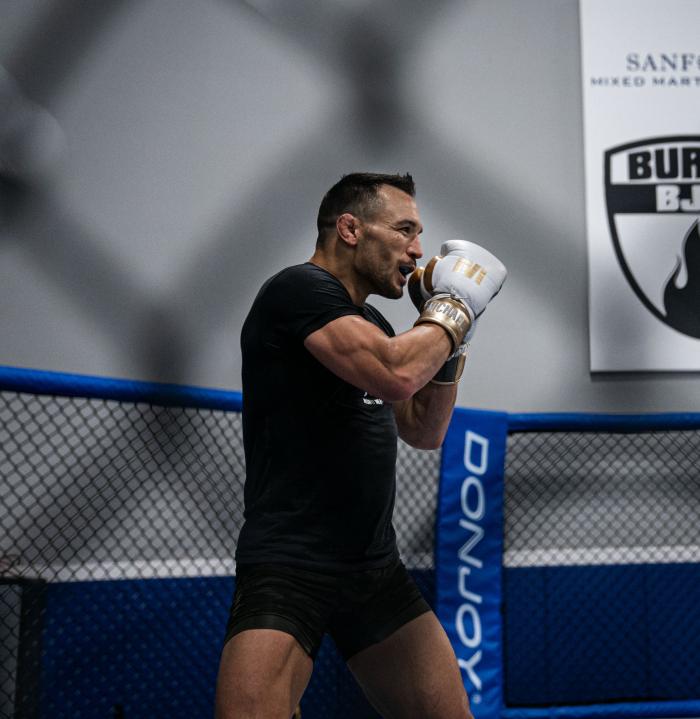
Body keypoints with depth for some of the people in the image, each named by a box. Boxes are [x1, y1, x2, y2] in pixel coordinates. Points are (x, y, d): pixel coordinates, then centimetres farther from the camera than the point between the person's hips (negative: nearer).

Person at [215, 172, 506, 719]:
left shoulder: (367, 323, 17)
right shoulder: (300, 289, -11)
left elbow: (425, 432, 24)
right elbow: (397, 375, -26)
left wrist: (450, 340, 11)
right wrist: (455, 307, -8)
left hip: (376, 568, 9)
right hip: (287, 568, -9)